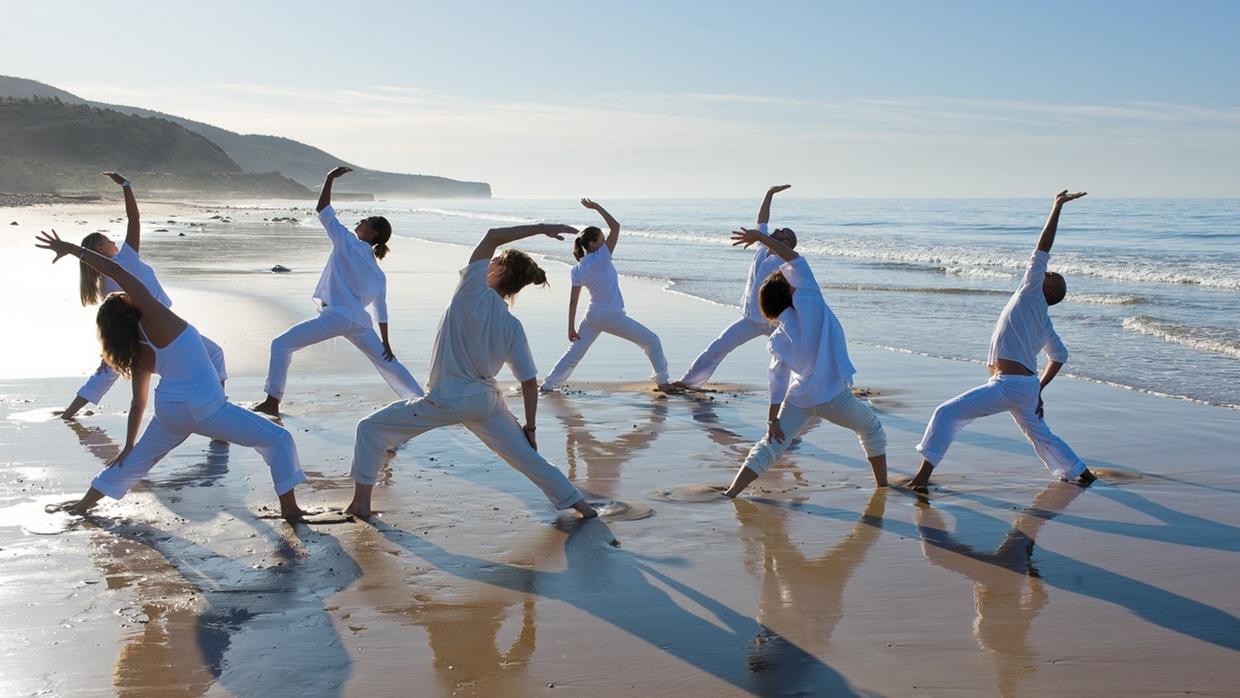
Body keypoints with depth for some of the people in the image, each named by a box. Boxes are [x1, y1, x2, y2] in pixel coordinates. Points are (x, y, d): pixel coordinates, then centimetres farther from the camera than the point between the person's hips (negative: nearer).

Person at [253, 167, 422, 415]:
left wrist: (330, 179, 5)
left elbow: (324, 212, -2)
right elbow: (381, 311, 18)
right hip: (359, 321, 7)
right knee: (387, 362, 18)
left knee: (281, 344, 1)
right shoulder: (378, 274, 18)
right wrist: (386, 344, 21)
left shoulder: (348, 243, 1)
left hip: (337, 316, -7)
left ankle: (272, 402, -3)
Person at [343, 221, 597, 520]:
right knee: (527, 456, 15)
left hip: (444, 402, -4)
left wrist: (541, 228, -7)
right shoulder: (513, 327, -1)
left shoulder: (472, 295, -13)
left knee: (371, 428, 13)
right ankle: (580, 505, 16)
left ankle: (361, 502, 13)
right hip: (486, 402, 4)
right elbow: (529, 381, -1)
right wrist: (529, 426, 9)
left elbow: (492, 236, -11)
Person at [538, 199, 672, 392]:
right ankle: (661, 380, 12)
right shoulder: (601, 258, -15)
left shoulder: (577, 271, 1)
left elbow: (573, 301, 1)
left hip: (592, 316, 5)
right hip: (613, 317, -5)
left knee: (574, 352, 15)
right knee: (652, 341, 10)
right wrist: (597, 207, -10)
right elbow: (615, 227, -16)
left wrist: (571, 328, 6)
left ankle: (548, 384, 12)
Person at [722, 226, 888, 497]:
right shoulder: (809, 303, -7)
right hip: (834, 396, -3)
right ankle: (883, 486, 28)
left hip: (798, 400, 4)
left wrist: (772, 418, 8)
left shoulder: (778, 338, 6)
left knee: (769, 446, 6)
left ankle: (731, 491, -8)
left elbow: (778, 380, 4)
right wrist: (761, 237, -11)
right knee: (872, 429, 22)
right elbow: (797, 261, -9)